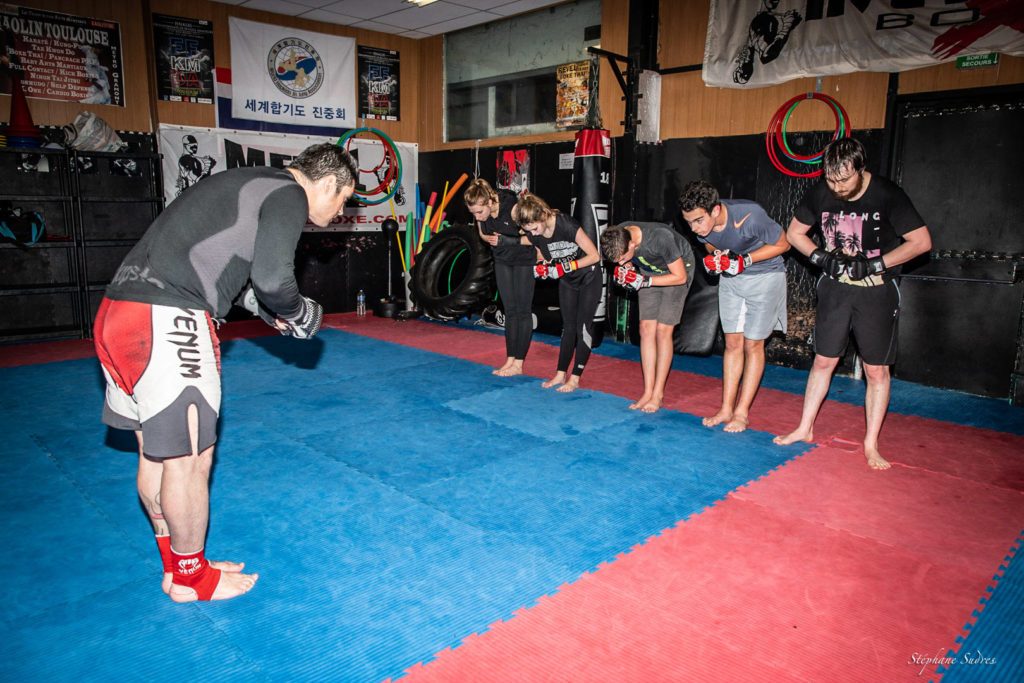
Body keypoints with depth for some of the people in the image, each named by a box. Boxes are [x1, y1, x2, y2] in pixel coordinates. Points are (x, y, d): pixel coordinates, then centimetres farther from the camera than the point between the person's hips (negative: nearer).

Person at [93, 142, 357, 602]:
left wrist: (268, 309, 17)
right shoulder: (289, 194, -6)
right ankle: (190, 578, 23)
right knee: (188, 458, 4)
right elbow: (272, 277, -20)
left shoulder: (253, 183, 23)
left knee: (155, 450, 19)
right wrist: (299, 313, 1)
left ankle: (176, 563, 36)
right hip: (166, 323, -11)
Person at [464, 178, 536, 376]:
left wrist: (507, 241, -30)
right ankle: (510, 360, 14)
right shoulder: (480, 212, -14)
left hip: (524, 259, -6)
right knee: (510, 311, 9)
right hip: (502, 260, 6)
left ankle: (518, 364, 4)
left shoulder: (512, 208, -31)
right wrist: (491, 239, -17)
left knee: (523, 311, -1)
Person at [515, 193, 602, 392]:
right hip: (566, 280, 6)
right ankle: (561, 374, 14)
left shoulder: (567, 225, -32)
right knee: (568, 327, 10)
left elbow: (594, 256, -26)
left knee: (583, 327, -5)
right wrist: (541, 266, -18)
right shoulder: (533, 234, -14)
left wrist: (566, 267, -31)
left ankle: (575, 378, 0)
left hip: (588, 277, -6)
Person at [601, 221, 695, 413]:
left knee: (663, 330, -11)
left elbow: (680, 276, -25)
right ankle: (648, 391, 2)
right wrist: (625, 271, -20)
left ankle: (658, 393, -2)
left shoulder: (660, 238, -38)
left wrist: (645, 281, -32)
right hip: (650, 271, 5)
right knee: (646, 328, -3)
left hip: (678, 270, -5)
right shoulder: (617, 236, -21)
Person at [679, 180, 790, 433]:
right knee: (732, 343, 6)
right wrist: (716, 258, -15)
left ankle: (742, 412, 6)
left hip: (764, 276, -5)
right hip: (730, 278, 5)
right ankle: (726, 408, 13)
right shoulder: (700, 223, -17)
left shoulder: (750, 216, -32)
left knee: (752, 345, -2)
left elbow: (782, 244, -16)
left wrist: (745, 260, -26)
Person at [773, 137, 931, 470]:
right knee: (823, 361, 9)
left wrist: (874, 264, -18)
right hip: (834, 287, 3)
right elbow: (794, 233, 8)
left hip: (876, 291, -2)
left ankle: (871, 444, 13)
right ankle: (805, 429, 22)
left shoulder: (886, 195, -15)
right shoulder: (820, 193, -6)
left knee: (876, 370, 1)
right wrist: (820, 256, -8)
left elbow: (921, 241, -11)